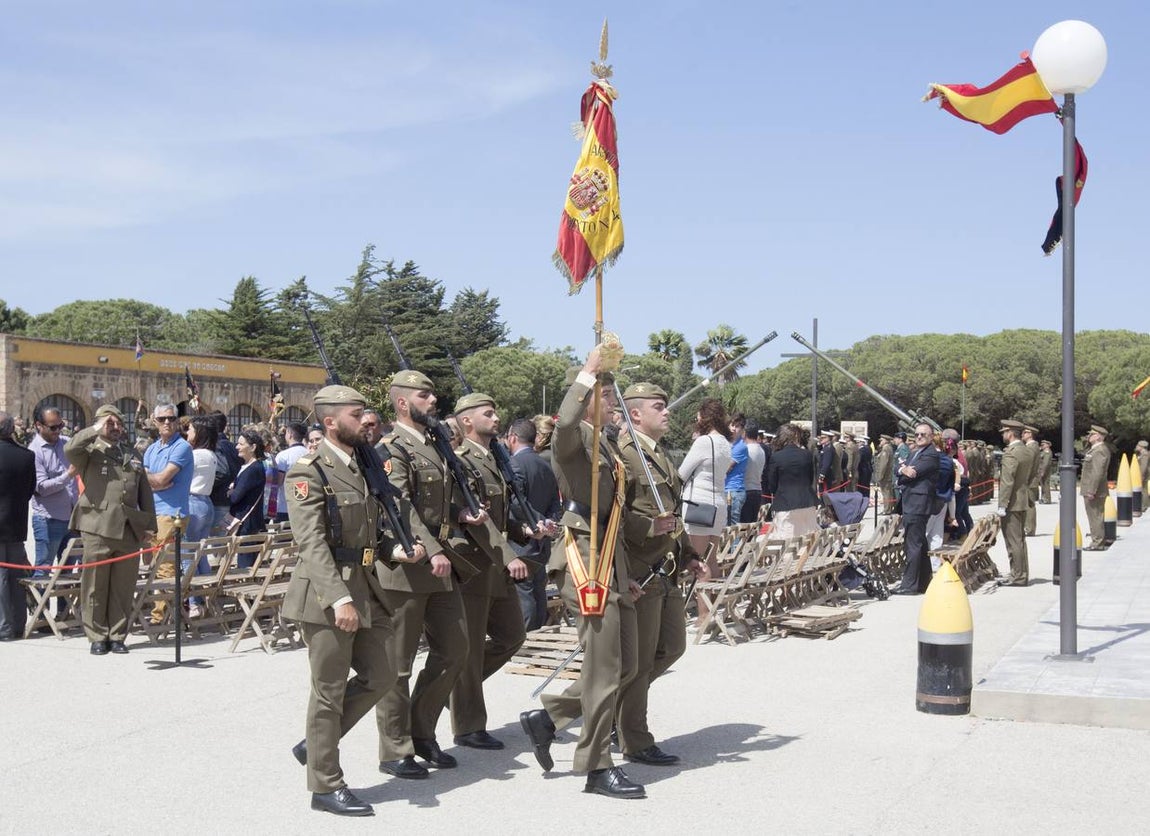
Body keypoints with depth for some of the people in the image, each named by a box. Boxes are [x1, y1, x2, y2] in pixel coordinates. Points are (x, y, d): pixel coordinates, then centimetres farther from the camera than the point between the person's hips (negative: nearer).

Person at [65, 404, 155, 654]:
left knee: (123, 588, 5)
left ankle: (117, 636, 14)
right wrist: (96, 429, -9)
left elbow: (145, 493, 21)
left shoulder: (132, 455, 20)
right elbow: (70, 449, -19)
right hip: (98, 528, -4)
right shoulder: (90, 451, 6)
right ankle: (97, 637, 10)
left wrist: (150, 526, 15)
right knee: (95, 587, 1)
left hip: (129, 530, 4)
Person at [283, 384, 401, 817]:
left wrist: (395, 550, 4)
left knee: (380, 675, 11)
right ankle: (326, 786, 15)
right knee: (330, 690, 2)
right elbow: (312, 542, -20)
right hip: (327, 593, -8)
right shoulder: (308, 471, -12)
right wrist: (339, 599, -26)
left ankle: (315, 743, 28)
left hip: (367, 588, 8)